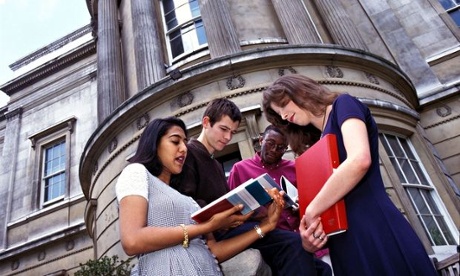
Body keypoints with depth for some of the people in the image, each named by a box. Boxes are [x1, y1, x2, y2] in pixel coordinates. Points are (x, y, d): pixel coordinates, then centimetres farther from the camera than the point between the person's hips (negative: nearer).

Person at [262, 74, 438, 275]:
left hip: (376, 231, -8)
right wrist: (309, 239, -3)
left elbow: (359, 160, -20)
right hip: (345, 245, 8)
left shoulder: (343, 104, 1)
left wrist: (311, 212, -11)